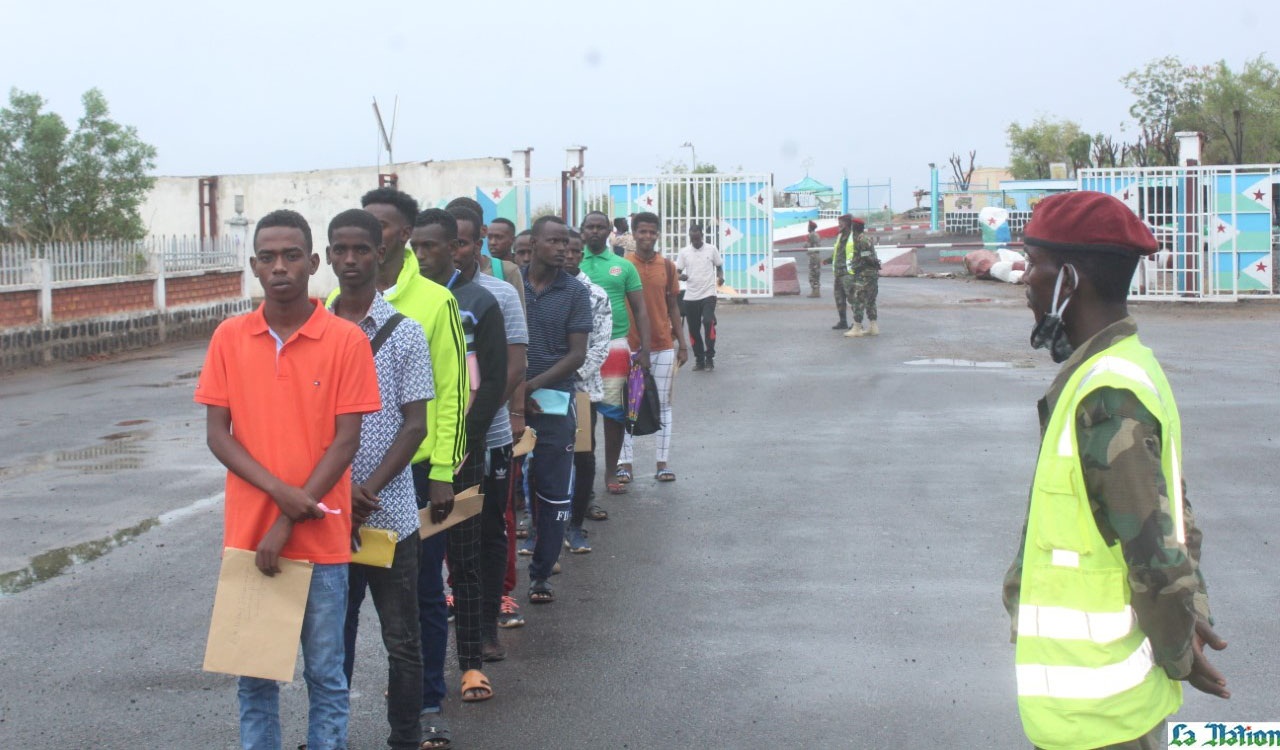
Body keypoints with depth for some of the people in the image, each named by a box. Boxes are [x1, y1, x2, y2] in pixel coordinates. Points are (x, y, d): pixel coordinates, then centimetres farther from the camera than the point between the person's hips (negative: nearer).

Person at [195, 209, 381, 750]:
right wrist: (279, 490, -14)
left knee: (325, 673, 6)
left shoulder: (346, 340, -5)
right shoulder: (229, 338, 2)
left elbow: (345, 440, -7)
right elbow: (216, 432, 1)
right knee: (253, 670, 11)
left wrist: (290, 522, -12)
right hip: (247, 533, 2)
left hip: (321, 538, -2)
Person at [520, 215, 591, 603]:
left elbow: (577, 354, -3)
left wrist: (531, 385, -12)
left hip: (553, 402, 0)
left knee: (553, 494, 4)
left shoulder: (575, 292, 2)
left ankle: (541, 574, 14)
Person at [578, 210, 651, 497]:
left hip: (616, 346, 1)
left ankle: (611, 472, 16)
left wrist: (645, 347, -3)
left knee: (614, 411, 5)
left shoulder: (624, 266, 8)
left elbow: (640, 309, 7)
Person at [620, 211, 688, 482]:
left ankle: (663, 462, 10)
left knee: (663, 404, 5)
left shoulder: (667, 266, 5)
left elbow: (672, 307, 11)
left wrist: (682, 343, 8)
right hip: (630, 346, -2)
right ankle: (625, 462, 8)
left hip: (663, 346, 2)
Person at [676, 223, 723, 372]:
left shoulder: (712, 249, 1)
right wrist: (681, 276, -19)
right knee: (693, 329, 5)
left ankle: (709, 357, -9)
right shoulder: (684, 252, 3)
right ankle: (699, 359, 17)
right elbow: (677, 271, 5)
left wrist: (720, 276, -11)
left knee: (708, 322, -20)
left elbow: (719, 266, 11)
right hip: (690, 296, 3)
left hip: (708, 294, -2)